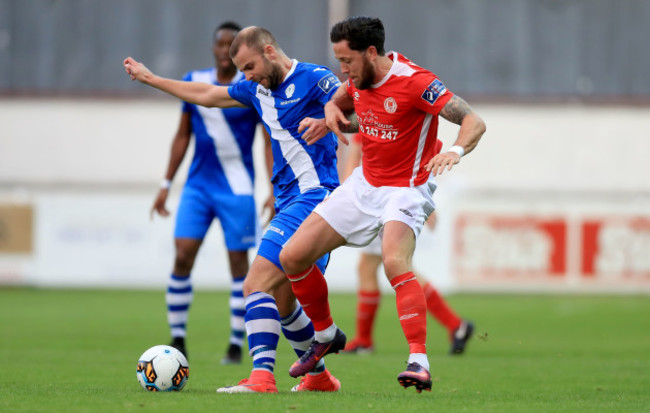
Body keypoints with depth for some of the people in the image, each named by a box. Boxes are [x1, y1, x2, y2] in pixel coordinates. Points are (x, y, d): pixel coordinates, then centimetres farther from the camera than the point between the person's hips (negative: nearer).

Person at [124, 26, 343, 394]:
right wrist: (150, 79, 36)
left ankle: (262, 376, -27)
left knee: (258, 282, -19)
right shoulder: (258, 89, 17)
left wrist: (328, 122, -38)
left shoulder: (313, 79, -9)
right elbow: (207, 95, 30)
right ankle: (319, 377, 25)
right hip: (289, 200, 9)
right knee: (281, 300, 13)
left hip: (313, 195, -9)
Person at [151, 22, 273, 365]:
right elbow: (182, 136, 14)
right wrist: (166, 184, 12)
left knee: (239, 263, 0)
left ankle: (236, 345, 8)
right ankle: (177, 339, 2)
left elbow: (271, 142, -3)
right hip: (198, 185, 3)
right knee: (182, 257, -8)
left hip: (237, 188, -3)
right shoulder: (194, 83, 6)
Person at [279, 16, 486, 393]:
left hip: (405, 190, -7)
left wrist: (456, 151, -44)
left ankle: (420, 363, -37)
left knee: (395, 262, -35)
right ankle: (326, 336, 25)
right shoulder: (359, 80, 1)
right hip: (364, 185, 7)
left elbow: (474, 122, -23)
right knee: (292, 257, 2)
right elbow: (340, 99, 25)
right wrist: (333, 110, 1)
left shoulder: (413, 81, -21)